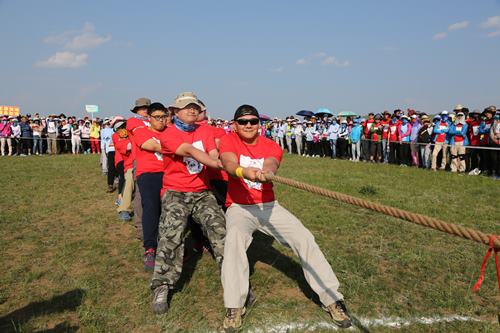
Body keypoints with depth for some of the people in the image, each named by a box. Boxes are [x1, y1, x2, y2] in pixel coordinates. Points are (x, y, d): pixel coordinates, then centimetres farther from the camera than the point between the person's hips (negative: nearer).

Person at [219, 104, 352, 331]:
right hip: (239, 207, -2)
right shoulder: (229, 141, -3)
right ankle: (234, 306, -25)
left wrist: (266, 171, -49)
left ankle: (332, 298, -1)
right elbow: (229, 163, -25)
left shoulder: (271, 146, 2)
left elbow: (271, 163, -23)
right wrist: (244, 171, -49)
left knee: (304, 238, -12)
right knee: (234, 238, -34)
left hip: (268, 205, 3)